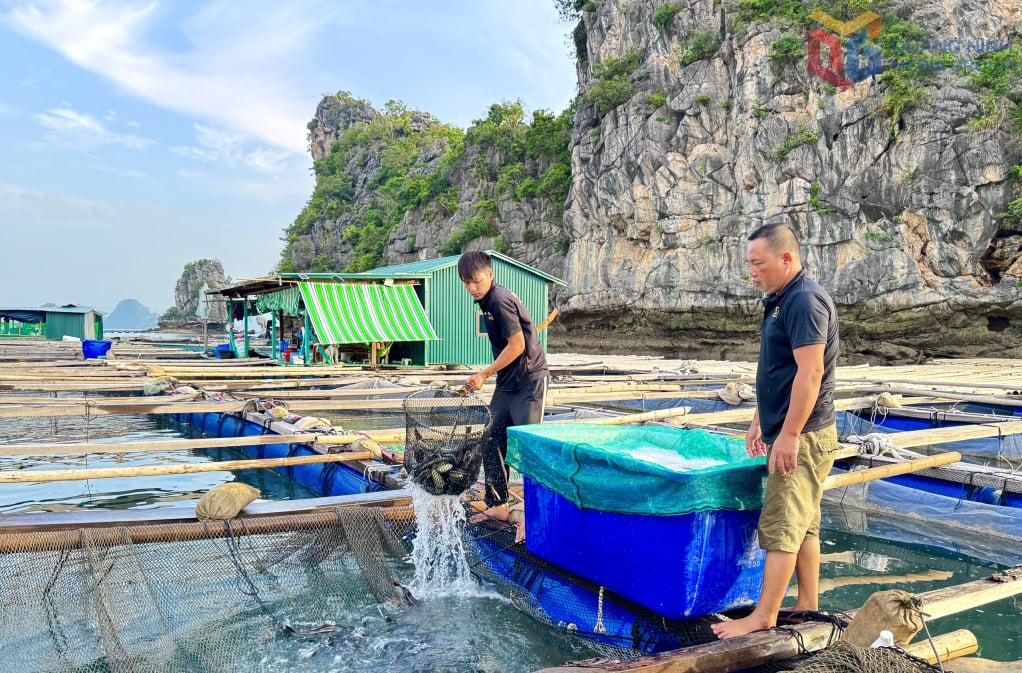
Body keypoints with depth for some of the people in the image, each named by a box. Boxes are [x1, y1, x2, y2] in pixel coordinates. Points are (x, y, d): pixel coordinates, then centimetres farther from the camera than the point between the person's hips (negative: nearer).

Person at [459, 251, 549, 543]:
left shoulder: (500, 300, -17)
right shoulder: (486, 301, 11)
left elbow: (517, 345, -19)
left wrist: (484, 374, -14)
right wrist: (489, 376, 15)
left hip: (529, 380, -10)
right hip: (507, 383, 10)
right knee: (491, 443, 10)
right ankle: (498, 506, 21)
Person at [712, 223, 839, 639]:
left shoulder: (805, 301, -17)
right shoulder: (781, 300, 15)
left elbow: (810, 373, -23)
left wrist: (789, 434, -24)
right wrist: (760, 421, 21)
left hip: (802, 436, -10)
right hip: (786, 432, 10)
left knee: (781, 526, -4)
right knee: (802, 525, 15)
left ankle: (764, 616, 4)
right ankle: (808, 608, 25)